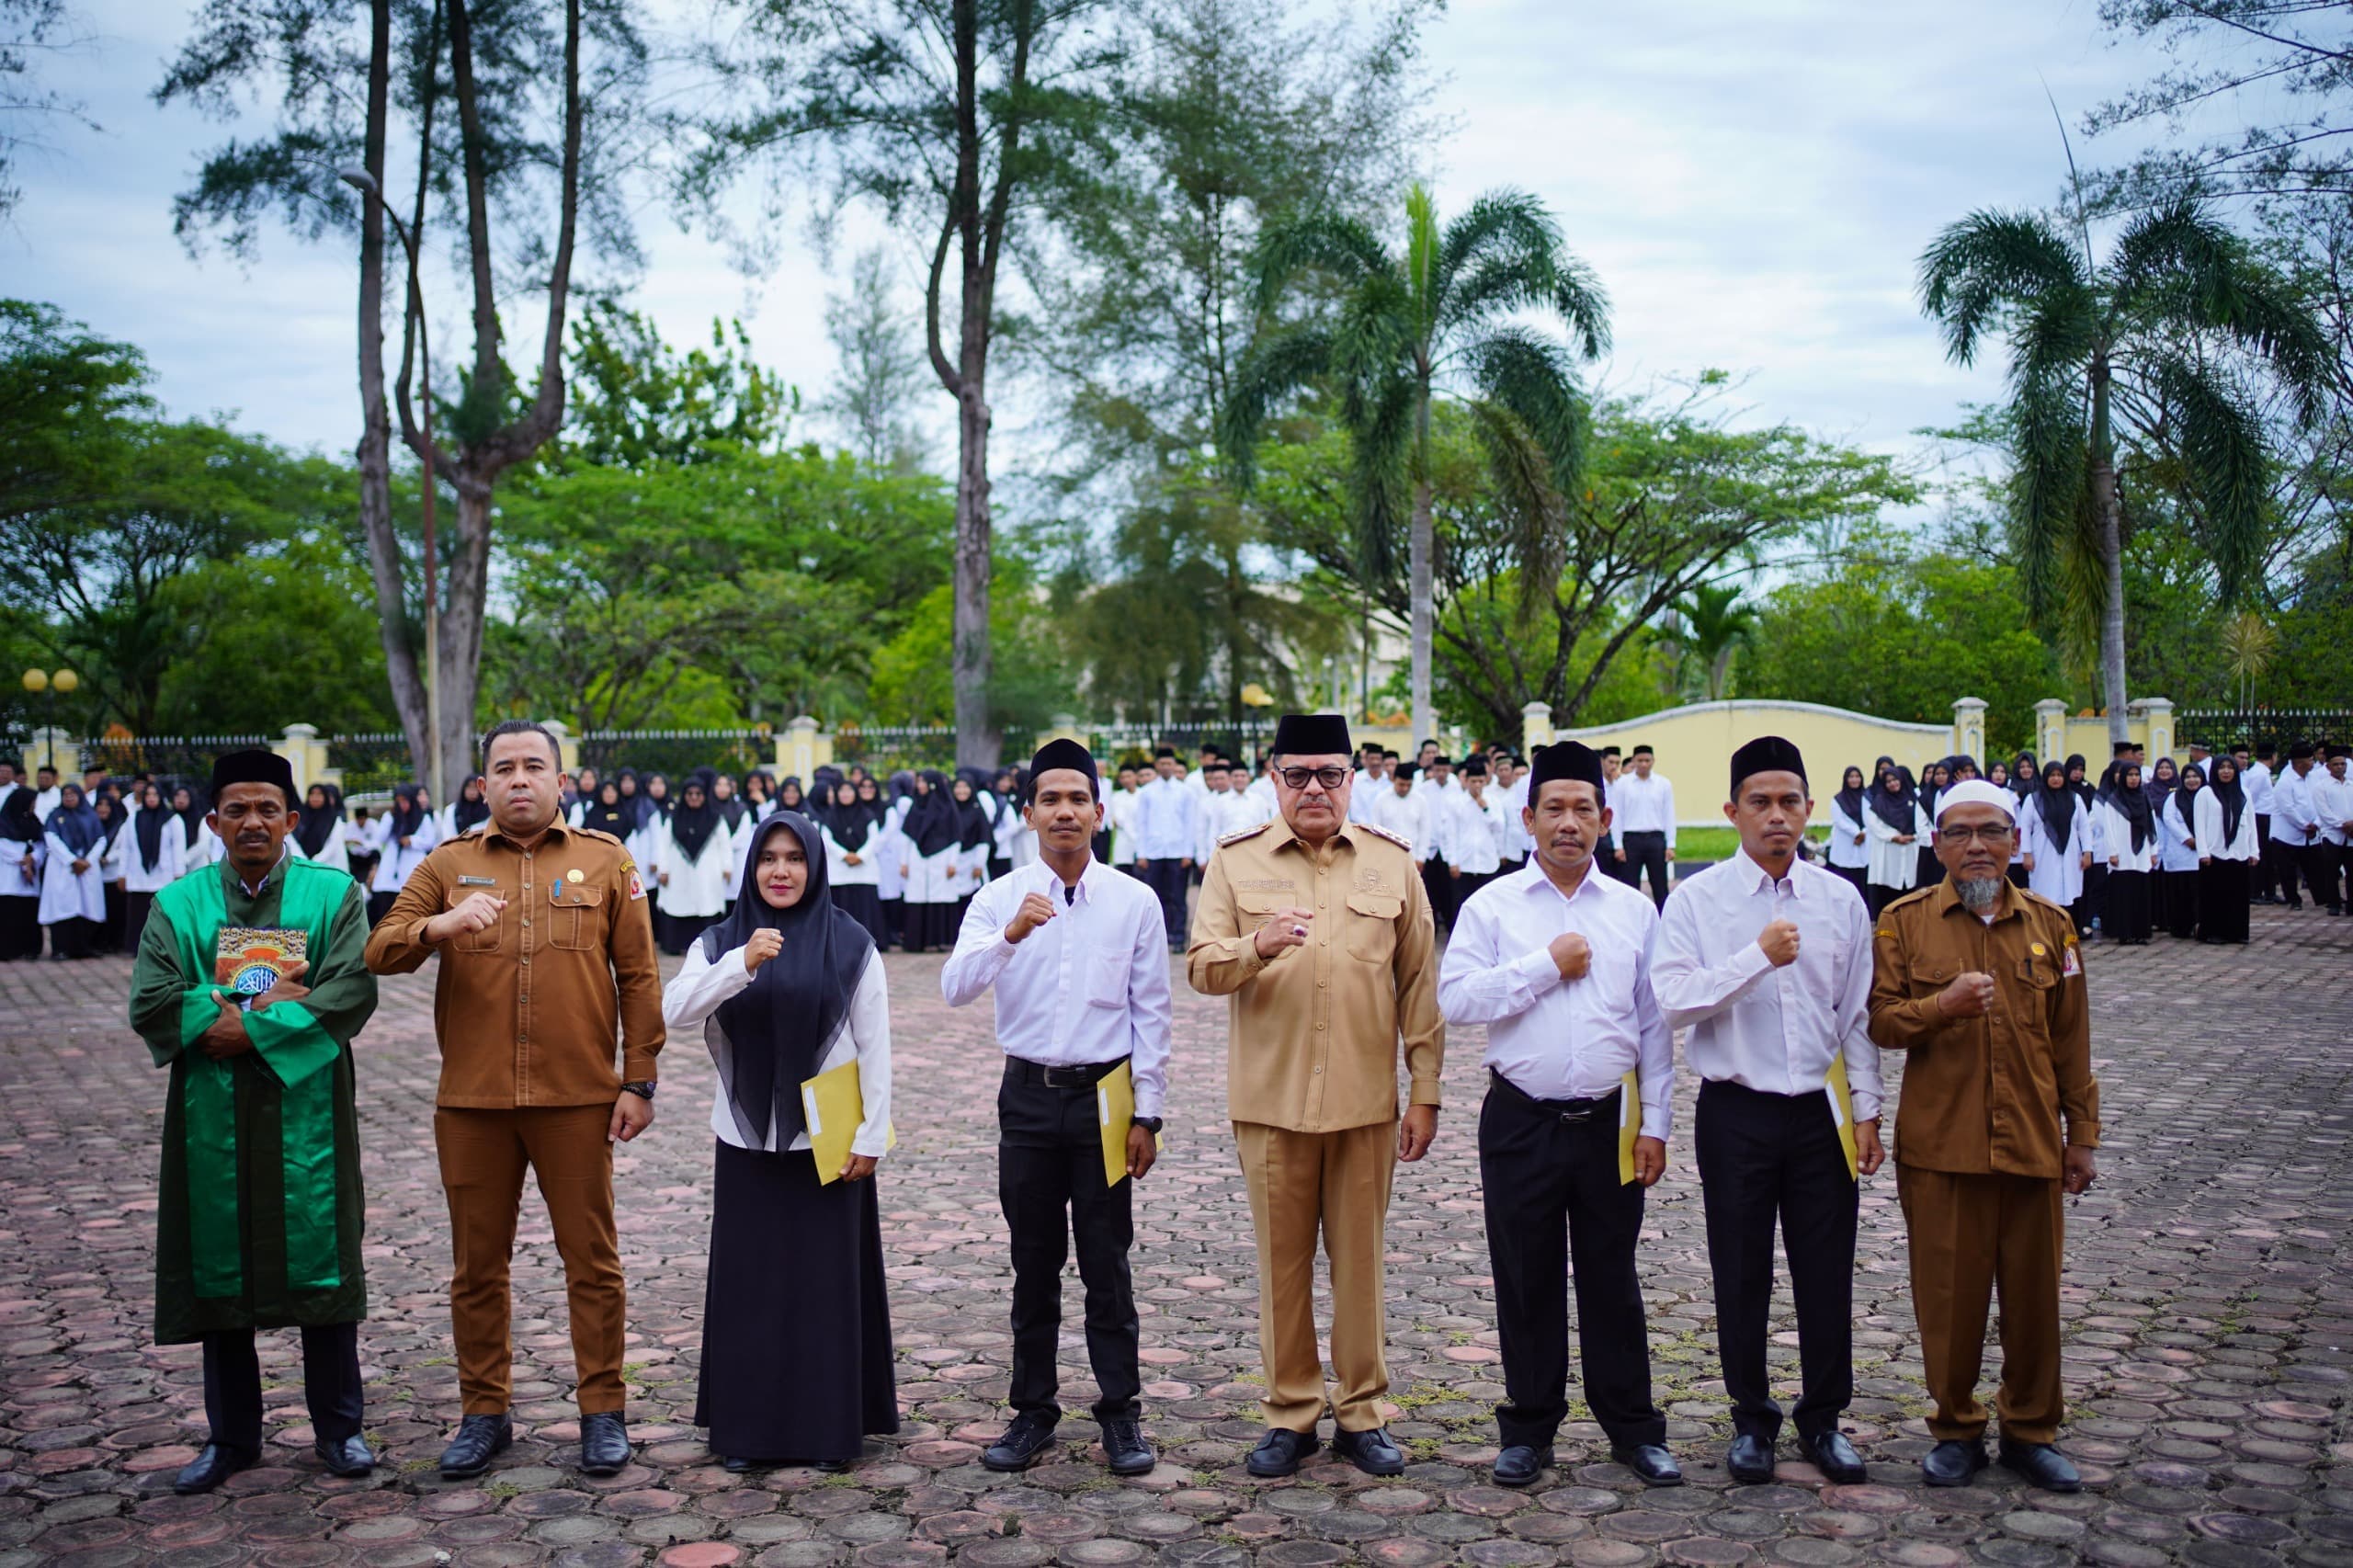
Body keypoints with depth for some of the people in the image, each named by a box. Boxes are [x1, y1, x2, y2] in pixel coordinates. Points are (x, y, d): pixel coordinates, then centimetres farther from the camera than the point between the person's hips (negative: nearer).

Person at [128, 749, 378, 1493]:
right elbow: (150, 1005, -6)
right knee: (220, 1273, 8)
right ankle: (232, 1436, 22)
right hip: (213, 1118, 2)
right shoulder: (178, 904, 6)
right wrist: (261, 1003, -14)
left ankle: (337, 1427, 17)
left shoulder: (334, 895, 1)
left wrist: (245, 1027, -17)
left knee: (321, 1264, 4)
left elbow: (352, 993, -12)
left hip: (309, 1113, -2)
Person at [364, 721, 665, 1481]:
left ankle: (603, 1412, 17)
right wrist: (438, 926, -22)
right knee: (477, 1265, 10)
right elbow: (379, 953, -1)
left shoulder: (605, 861, 4)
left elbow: (639, 977, 3)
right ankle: (484, 1413, 23)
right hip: (472, 1101, 2)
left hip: (577, 1099, -1)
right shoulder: (448, 864, 7)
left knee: (591, 1259, 4)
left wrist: (639, 1081, -2)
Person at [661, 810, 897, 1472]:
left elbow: (874, 1046, -2)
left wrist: (870, 1137, -6)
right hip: (747, 1142, 2)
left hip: (826, 1141, -2)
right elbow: (674, 1013, -13)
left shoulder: (851, 943, -2)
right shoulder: (719, 942, 4)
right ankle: (747, 1429, 18)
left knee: (828, 1281, 4)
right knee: (748, 1281, 6)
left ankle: (831, 1426, 16)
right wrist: (742, 964, -26)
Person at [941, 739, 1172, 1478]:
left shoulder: (1135, 902, -1)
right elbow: (955, 988, -14)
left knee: (1107, 1263, 4)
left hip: (1105, 1095, -1)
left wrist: (1146, 1113, -2)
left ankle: (1121, 1414, 16)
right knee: (1034, 1264, 11)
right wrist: (1010, 935, -31)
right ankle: (1033, 1413, 22)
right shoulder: (999, 899, -1)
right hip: (1029, 1094, 1)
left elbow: (1150, 1013, 1)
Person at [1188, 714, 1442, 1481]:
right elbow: (1202, 967, -5)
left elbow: (1419, 987, 5)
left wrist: (1426, 1093, 2)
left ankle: (1361, 1414, 22)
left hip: (1366, 1101, 1)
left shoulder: (1393, 863, 5)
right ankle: (1290, 1415, 21)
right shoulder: (1236, 862, 2)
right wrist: (1259, 944, -26)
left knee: (1361, 1261, 8)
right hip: (1270, 1100, 0)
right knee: (1282, 1265, 8)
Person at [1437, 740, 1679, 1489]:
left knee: (1612, 1279, 10)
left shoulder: (1635, 910, 7)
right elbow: (1456, 997, -12)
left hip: (1609, 1123, 1)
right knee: (1526, 1281, 8)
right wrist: (1546, 965, -13)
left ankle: (1633, 1427, 23)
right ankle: (1528, 1428, 22)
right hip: (1521, 1124, -1)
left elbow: (1654, 1025, 8)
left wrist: (1655, 1124, 3)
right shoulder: (1493, 906, 0)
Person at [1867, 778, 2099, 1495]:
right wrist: (1941, 1006, -21)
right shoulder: (1904, 921, 0)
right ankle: (1956, 1430, 21)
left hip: (2032, 1142, 2)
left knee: (2034, 1292, 9)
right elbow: (1880, 1022, -3)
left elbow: (2071, 1040, 11)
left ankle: (2031, 1430, 25)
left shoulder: (2049, 923, 8)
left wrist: (2081, 1134, 10)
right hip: (1939, 1145, -2)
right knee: (1948, 1294, 4)